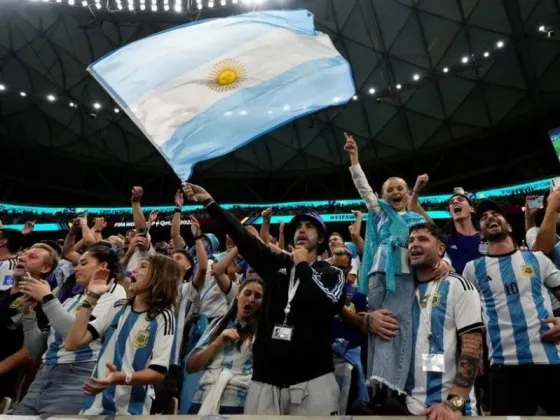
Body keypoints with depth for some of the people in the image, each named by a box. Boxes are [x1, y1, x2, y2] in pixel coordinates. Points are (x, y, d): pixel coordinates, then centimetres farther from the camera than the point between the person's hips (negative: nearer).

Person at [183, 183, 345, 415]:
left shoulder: (332, 274, 5)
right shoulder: (276, 264, 11)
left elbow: (329, 306, -14)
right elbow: (242, 236, 4)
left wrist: (303, 266, -5)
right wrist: (209, 201, -2)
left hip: (312, 378, -2)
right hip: (266, 378, 2)